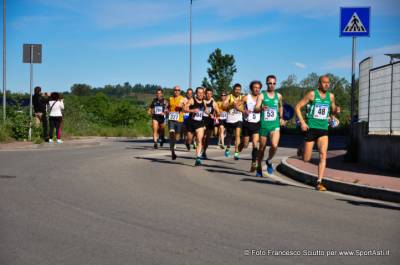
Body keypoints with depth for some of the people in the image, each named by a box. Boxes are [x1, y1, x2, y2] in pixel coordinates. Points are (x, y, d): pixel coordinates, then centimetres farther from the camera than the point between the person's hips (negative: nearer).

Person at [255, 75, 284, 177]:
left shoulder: (278, 96, 7)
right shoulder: (262, 95, -4)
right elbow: (256, 108, -17)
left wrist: (281, 117, 19)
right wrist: (261, 108, -37)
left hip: (275, 125, 1)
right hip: (264, 125, -1)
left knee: (274, 145, -21)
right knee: (262, 148, 9)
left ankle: (269, 161, 8)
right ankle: (259, 168, 29)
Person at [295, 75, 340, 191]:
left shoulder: (331, 96, 10)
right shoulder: (312, 94, -4)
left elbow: (332, 111, 24)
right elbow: (298, 107, -3)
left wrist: (336, 110, -1)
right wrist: (302, 122, -14)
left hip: (323, 130, 3)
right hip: (311, 128, -3)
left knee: (323, 155, -15)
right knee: (306, 159, 1)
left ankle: (319, 182, -14)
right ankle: (301, 150, 38)